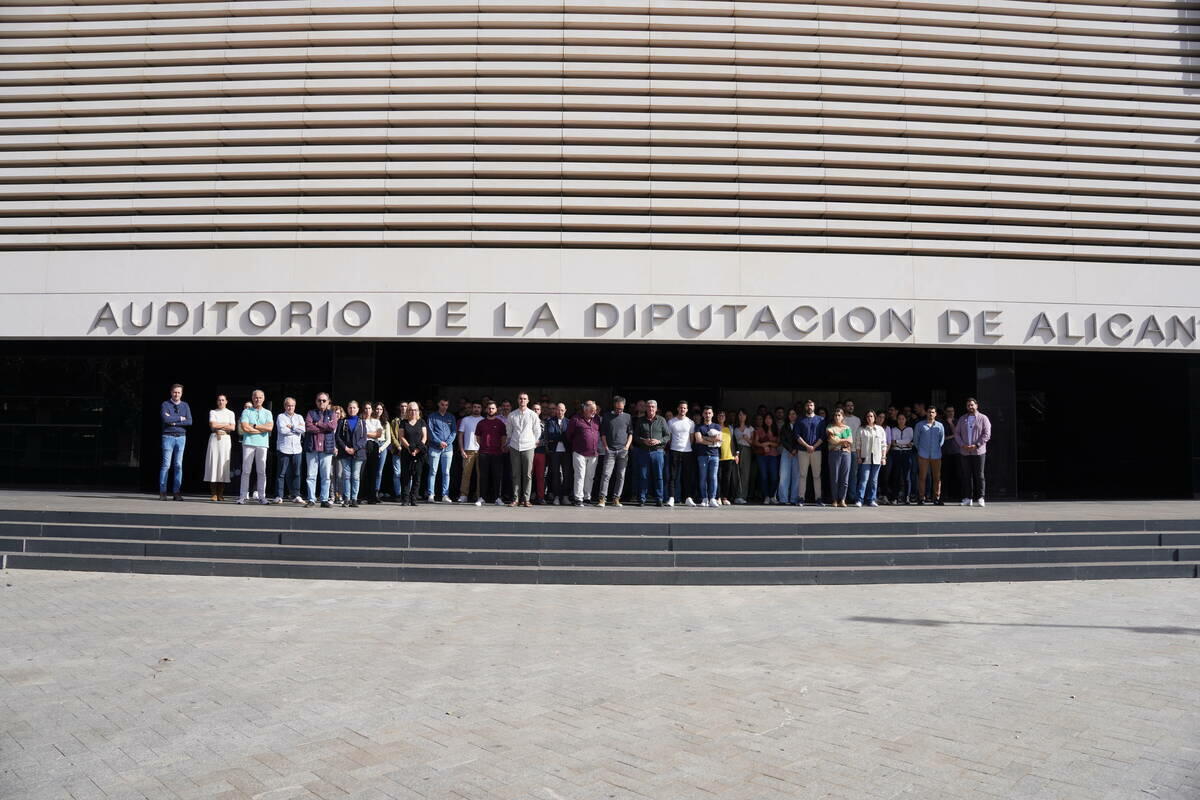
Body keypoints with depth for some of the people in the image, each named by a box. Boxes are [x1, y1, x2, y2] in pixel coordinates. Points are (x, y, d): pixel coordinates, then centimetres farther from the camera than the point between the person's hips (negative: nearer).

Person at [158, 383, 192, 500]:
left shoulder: (185, 405, 11)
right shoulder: (165, 404, 2)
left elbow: (189, 422, -1)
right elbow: (165, 419, -15)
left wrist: (174, 421, -9)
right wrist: (180, 418, -7)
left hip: (181, 437, 3)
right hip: (168, 437, -3)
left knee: (178, 465, 2)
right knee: (166, 464, -6)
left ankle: (177, 492, 4)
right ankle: (162, 492, -2)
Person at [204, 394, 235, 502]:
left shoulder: (230, 413, 13)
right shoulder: (213, 412, 11)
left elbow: (233, 428, 0)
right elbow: (212, 425, -6)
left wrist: (219, 426, -4)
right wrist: (225, 424, 0)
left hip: (225, 439, 1)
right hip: (214, 438, 0)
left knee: (223, 464, -4)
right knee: (213, 464, -6)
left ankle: (220, 493, -1)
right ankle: (214, 493, -6)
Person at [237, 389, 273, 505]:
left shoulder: (267, 413, 13)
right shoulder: (246, 411, 8)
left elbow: (270, 427, -3)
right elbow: (245, 428, -6)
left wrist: (254, 426, -6)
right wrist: (262, 429, -5)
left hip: (262, 444, 2)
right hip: (248, 443, -1)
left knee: (262, 471, 0)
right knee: (246, 471, -3)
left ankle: (262, 496, 2)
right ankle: (243, 496, 0)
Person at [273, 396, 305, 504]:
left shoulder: (299, 417, 16)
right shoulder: (281, 417, 7)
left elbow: (303, 429, -1)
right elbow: (282, 430, -10)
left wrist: (291, 427, -6)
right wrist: (296, 429, -2)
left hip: (297, 449, 3)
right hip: (284, 449, -3)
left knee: (296, 473, 2)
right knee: (281, 473, -2)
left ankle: (296, 495, 6)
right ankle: (279, 496, 1)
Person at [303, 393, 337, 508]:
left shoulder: (332, 413, 13)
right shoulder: (311, 413, 12)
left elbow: (333, 426, -6)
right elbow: (308, 427, -6)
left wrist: (317, 424, -4)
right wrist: (325, 428, -6)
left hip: (326, 448, 0)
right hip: (312, 447, 0)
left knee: (326, 476, 0)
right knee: (311, 475, -2)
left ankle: (324, 499, 4)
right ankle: (311, 499, 2)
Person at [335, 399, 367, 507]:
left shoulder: (361, 422, 10)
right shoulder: (342, 422, 10)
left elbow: (364, 438, 2)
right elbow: (338, 436, 3)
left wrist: (355, 448, -10)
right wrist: (345, 448, -10)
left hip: (358, 453, 0)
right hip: (345, 453, 0)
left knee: (356, 476, -1)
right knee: (346, 476, -1)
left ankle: (354, 499, 1)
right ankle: (346, 499, 1)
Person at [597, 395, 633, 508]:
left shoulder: (628, 417, 10)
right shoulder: (607, 416, 7)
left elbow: (631, 433, 11)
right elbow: (603, 433, 6)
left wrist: (627, 446, -2)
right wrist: (605, 447, -3)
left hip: (623, 450, 2)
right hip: (610, 450, -2)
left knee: (621, 475, 2)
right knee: (606, 474, -9)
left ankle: (616, 498, 9)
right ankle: (602, 498, -8)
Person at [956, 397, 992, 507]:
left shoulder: (983, 419, 2)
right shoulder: (962, 419, 13)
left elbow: (987, 434, -4)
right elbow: (957, 433, 10)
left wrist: (976, 445, -14)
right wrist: (962, 445, -7)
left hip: (978, 451, -3)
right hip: (965, 452, 3)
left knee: (979, 475, -2)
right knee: (966, 475, 3)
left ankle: (980, 498, 1)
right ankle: (968, 498, 7)